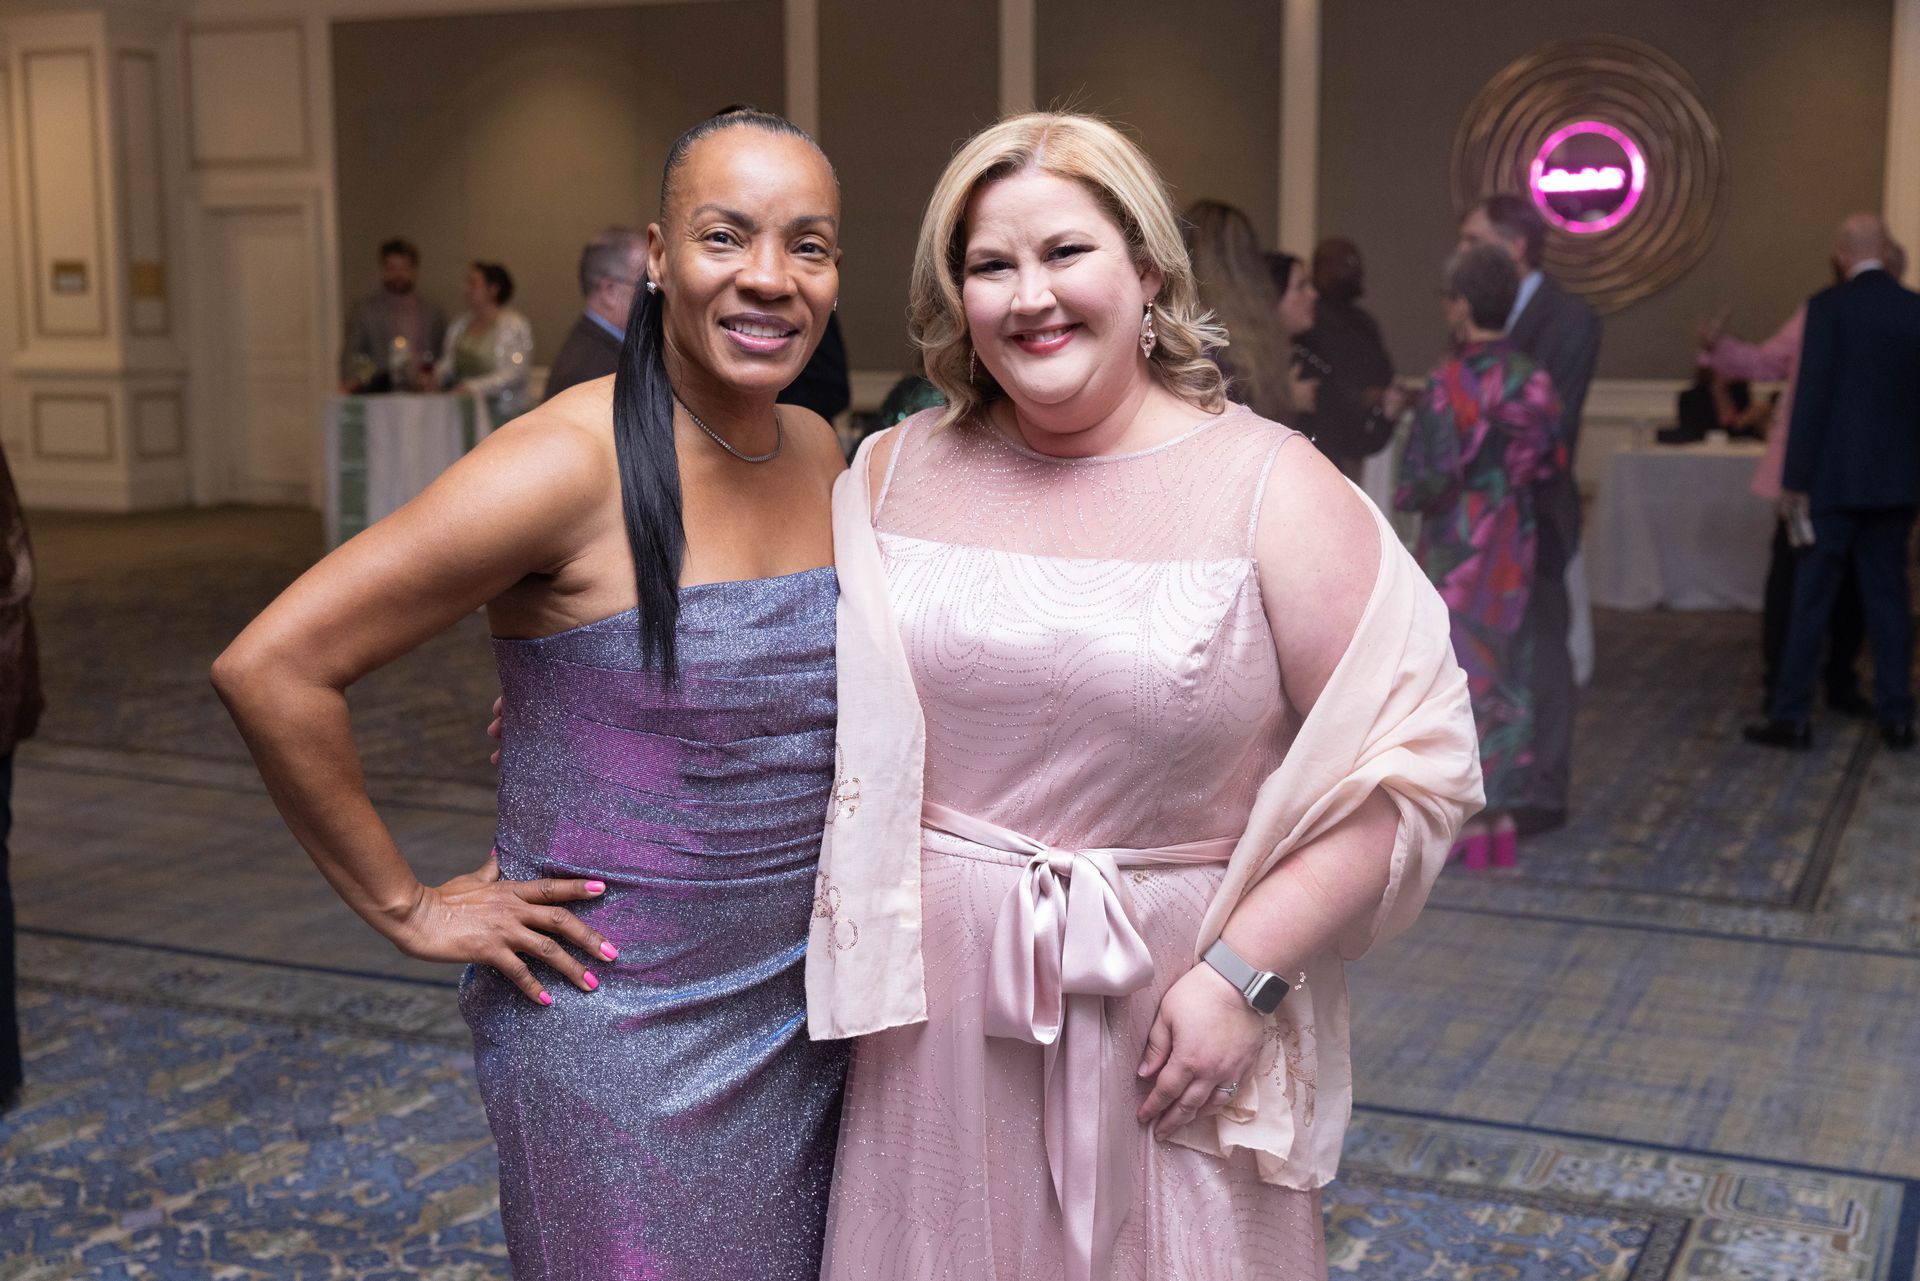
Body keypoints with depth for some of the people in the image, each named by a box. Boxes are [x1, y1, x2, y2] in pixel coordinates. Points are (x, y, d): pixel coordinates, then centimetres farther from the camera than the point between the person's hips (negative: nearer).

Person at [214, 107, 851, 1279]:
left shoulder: (820, 454, 0)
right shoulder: (571, 466, -21)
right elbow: (271, 667, -21)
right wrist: (405, 907, -14)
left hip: (800, 1005, 7)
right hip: (619, 1025, -6)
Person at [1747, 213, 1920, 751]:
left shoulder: (1828, 307, -9)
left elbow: (1811, 396, -12)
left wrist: (1794, 480, -8)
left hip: (1837, 478, -4)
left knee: (1811, 598, 2)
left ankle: (1790, 716, 5)